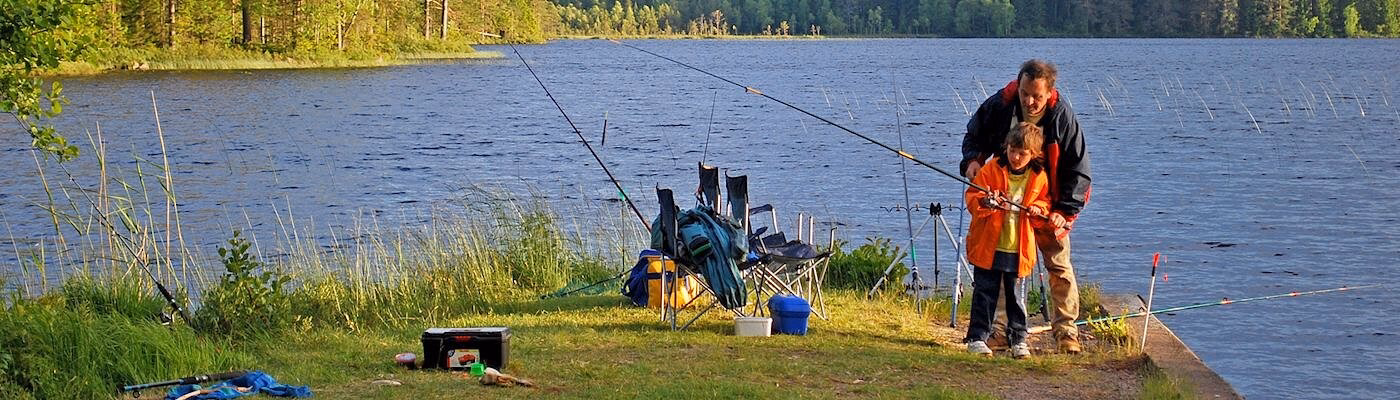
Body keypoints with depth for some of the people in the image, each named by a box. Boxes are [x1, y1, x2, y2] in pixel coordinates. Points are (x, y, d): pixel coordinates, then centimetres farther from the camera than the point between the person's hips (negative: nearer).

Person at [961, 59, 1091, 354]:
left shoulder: (1062, 117, -17)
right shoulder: (999, 106, -12)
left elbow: (1078, 169, -9)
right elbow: (975, 136, 8)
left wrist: (1065, 210, -18)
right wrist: (972, 159, -14)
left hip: (1048, 206, -2)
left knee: (1059, 266, -2)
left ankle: (1067, 332, 5)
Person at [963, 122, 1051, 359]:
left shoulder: (1038, 177, 3)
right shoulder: (992, 169, -4)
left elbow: (1044, 201, 17)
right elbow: (972, 196, -3)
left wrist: (1038, 209, -5)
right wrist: (985, 202, -24)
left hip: (1019, 249, 2)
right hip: (988, 246, -2)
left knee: (1016, 295, 7)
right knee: (985, 292, 2)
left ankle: (1018, 339, 18)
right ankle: (977, 337, 9)